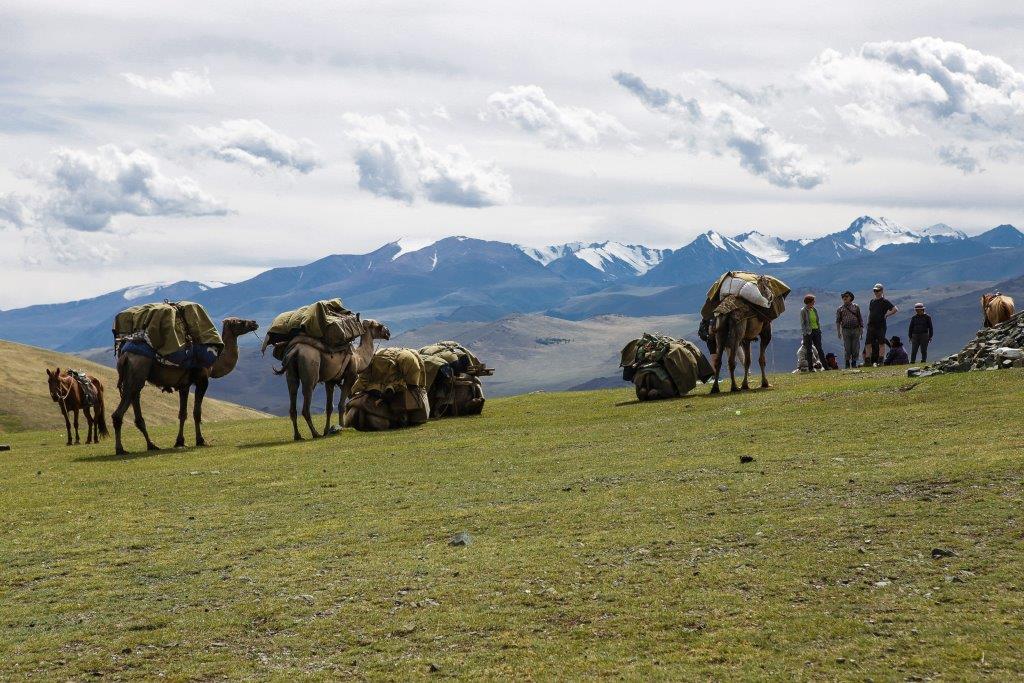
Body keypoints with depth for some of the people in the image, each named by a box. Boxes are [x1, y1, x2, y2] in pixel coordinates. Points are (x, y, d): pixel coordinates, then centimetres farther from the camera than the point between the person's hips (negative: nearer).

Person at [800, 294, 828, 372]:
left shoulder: (814, 310, 12)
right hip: (808, 332, -5)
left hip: (816, 331, 5)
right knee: (809, 350, 0)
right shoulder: (803, 311, -5)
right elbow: (802, 323, -8)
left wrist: (819, 330, 12)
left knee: (819, 348, 4)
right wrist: (805, 333, -15)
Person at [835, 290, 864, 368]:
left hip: (855, 330, 1)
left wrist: (861, 330, 4)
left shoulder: (856, 307, 10)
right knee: (847, 348, -4)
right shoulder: (840, 309, 8)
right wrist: (839, 332, 0)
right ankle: (847, 363, 4)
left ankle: (854, 363, 8)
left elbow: (860, 319, 11)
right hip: (846, 330, -1)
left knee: (856, 348, -1)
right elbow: (838, 321, 9)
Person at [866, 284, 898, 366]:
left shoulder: (885, 301, -2)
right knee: (868, 344, 0)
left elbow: (895, 310, -8)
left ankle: (880, 361, -1)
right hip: (871, 325, 6)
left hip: (881, 326, -6)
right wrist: (868, 323, 14)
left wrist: (886, 315, -7)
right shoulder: (872, 301, 15)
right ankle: (871, 361, 4)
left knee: (881, 343, -3)